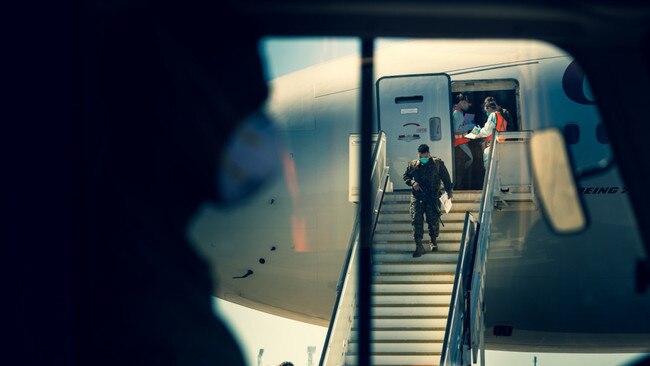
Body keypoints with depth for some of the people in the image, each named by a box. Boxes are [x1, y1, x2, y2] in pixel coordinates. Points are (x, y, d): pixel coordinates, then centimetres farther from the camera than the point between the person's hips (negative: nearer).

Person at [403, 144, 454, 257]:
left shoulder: (437, 163, 3)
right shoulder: (413, 165, 7)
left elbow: (445, 177, 9)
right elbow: (405, 176, 17)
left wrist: (449, 190, 6)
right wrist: (412, 182, -3)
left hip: (433, 197, -1)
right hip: (417, 197, 1)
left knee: (434, 220, 2)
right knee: (416, 219, -8)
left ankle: (434, 241, 26)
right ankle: (419, 246, -7)